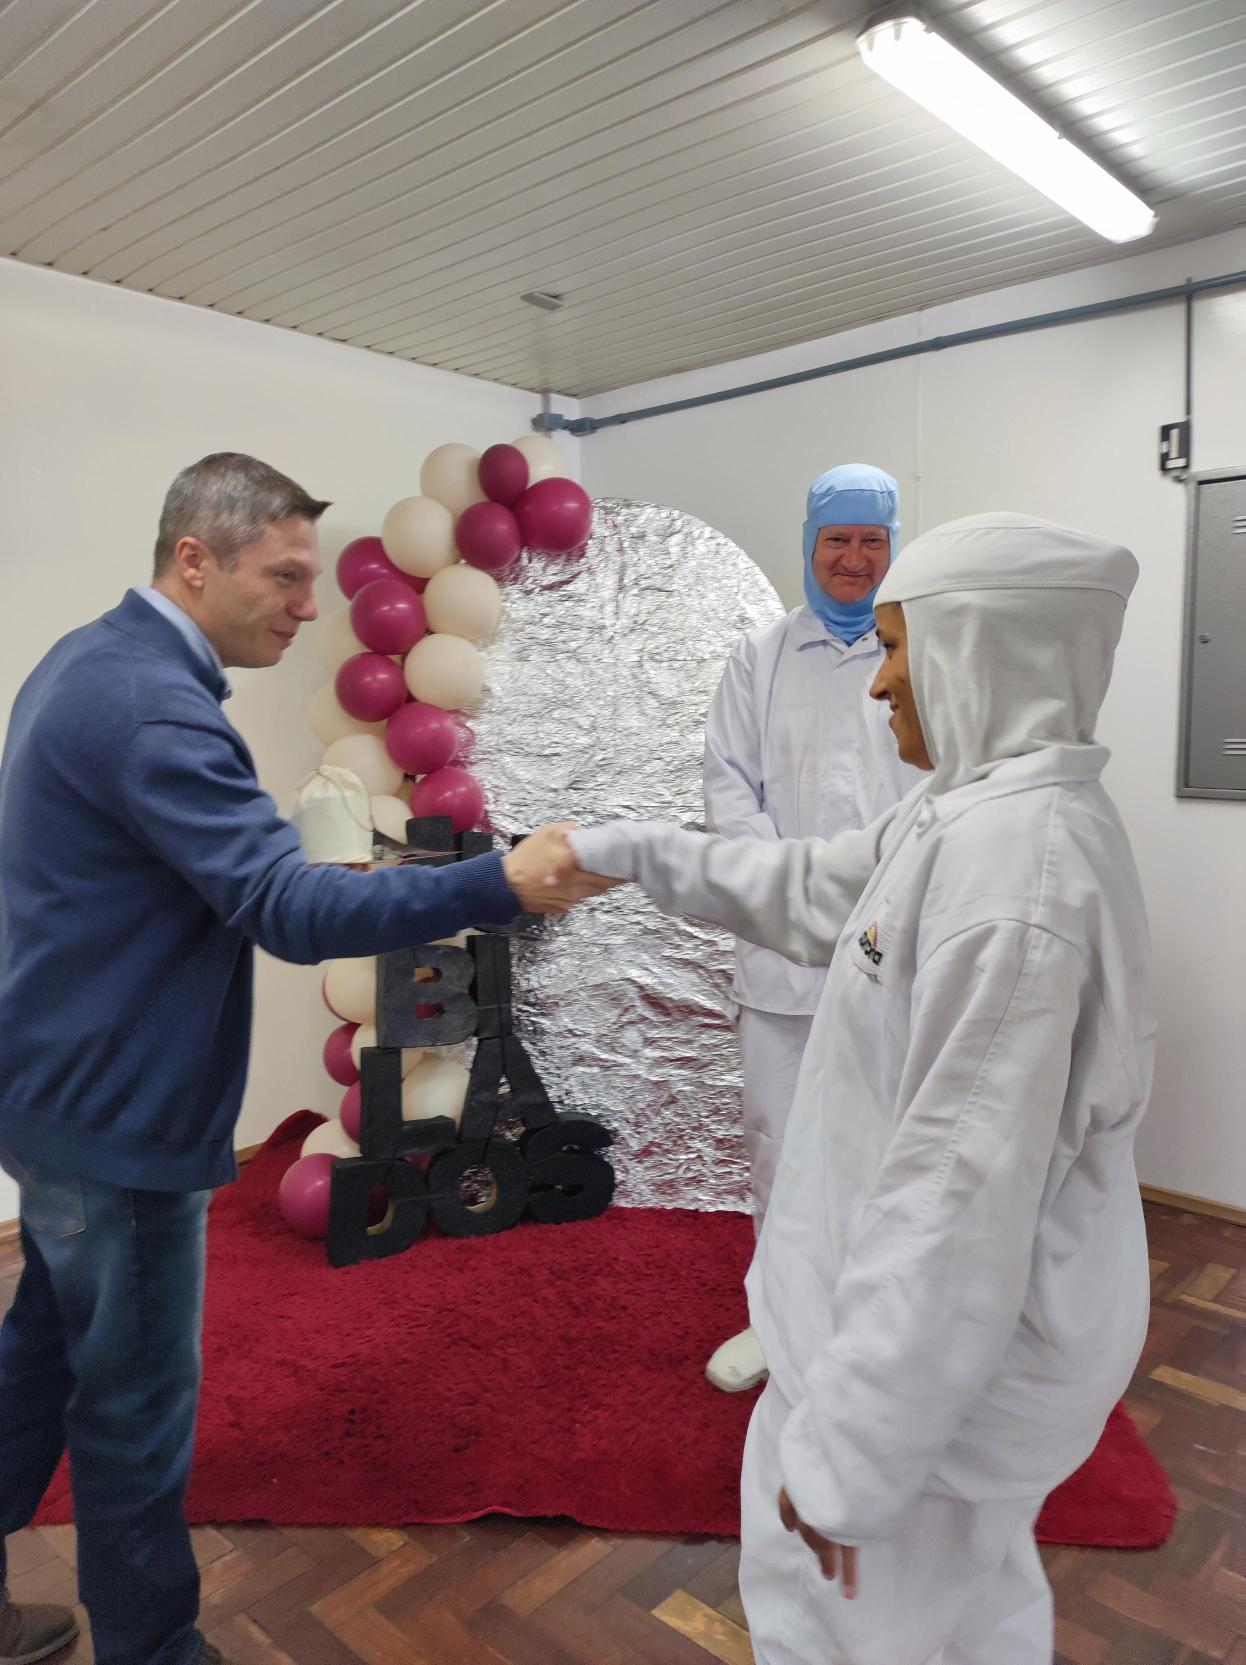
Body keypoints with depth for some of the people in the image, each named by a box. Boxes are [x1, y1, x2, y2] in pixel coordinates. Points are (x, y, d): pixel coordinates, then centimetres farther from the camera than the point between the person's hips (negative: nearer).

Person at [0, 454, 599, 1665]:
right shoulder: (152, 703, -25)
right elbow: (291, 912, -32)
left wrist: (274, 867, 11)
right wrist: (502, 885, -36)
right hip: (119, 1112, -10)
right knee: (137, 1400, 8)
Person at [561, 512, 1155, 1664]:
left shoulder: (1016, 853, -29)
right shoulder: (971, 808, 3)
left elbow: (963, 1188, -30)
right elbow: (809, 895, 17)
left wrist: (849, 1453, -22)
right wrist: (622, 852, 20)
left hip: (944, 1343, -9)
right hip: (943, 1313, 9)